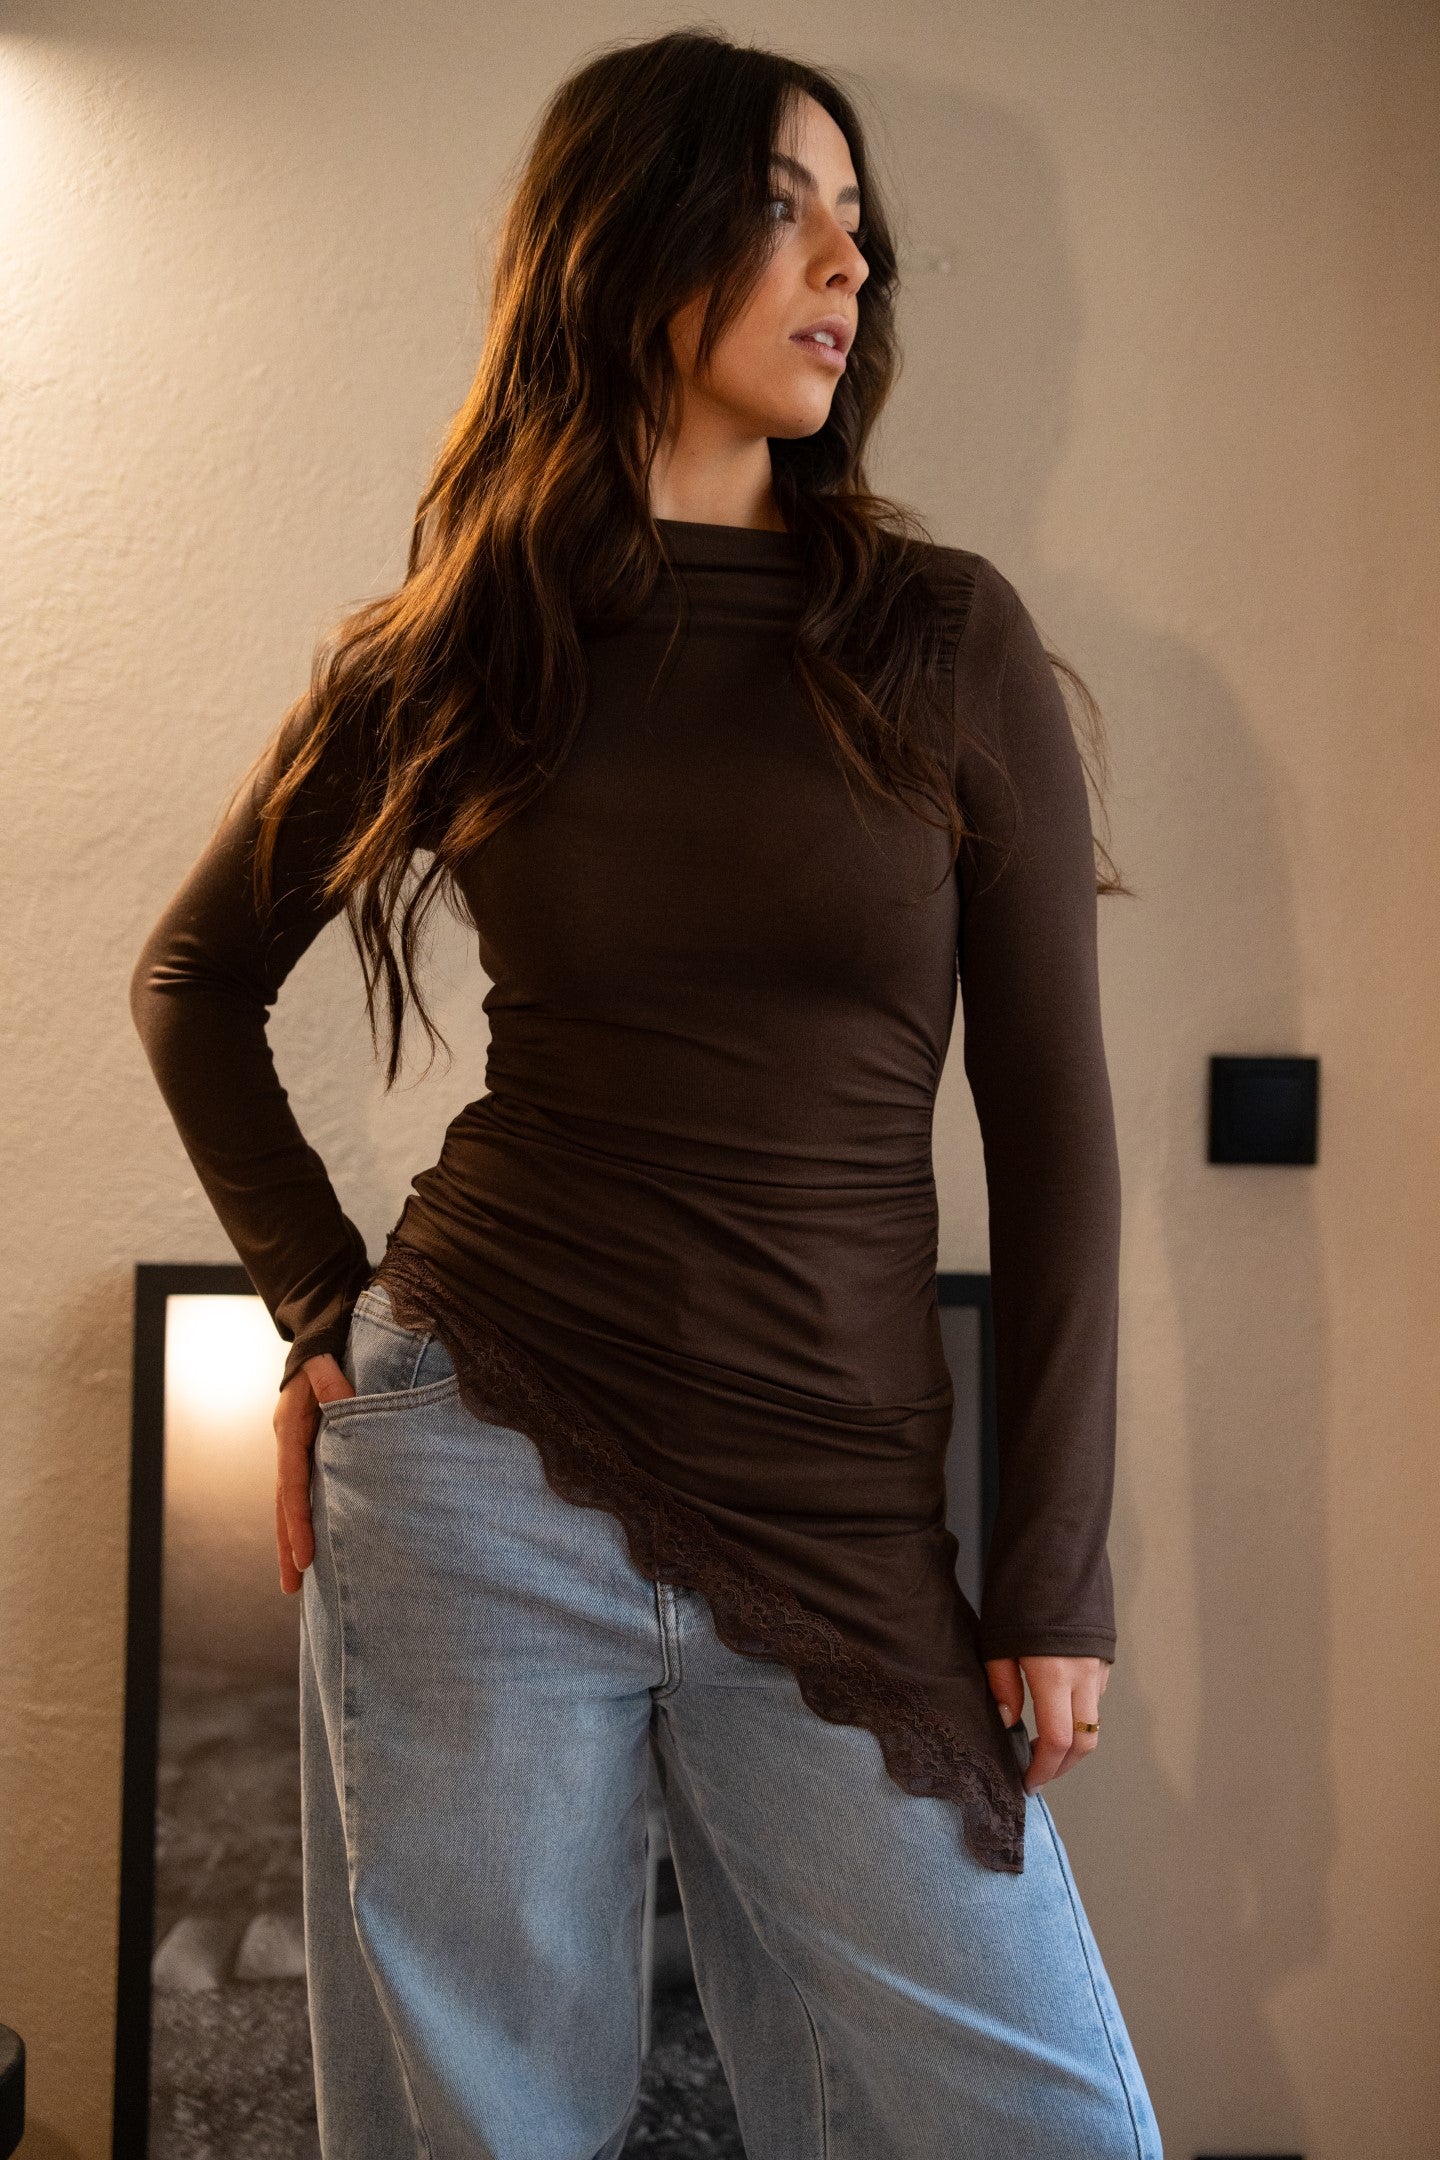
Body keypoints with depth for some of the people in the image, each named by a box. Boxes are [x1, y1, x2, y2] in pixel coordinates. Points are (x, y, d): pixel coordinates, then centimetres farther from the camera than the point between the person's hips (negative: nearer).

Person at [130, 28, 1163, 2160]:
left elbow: (1053, 1124, 1)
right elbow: (196, 982, 17)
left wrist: (1052, 1579, -1)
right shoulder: (442, 660, 3)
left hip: (842, 1516, 1)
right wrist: (323, 1302, 5)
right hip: (479, 1480, 0)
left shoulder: (947, 639, 1)